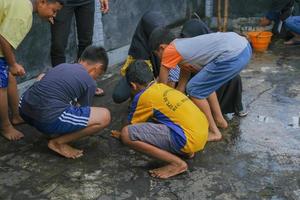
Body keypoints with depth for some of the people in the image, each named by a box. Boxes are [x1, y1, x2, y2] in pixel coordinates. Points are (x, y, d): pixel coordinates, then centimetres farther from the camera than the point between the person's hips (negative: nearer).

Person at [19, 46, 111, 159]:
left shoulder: (61, 66, 24)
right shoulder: (90, 82, 5)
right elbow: (83, 112, 18)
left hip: (25, 111, 8)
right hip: (48, 119, -8)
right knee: (104, 116, -2)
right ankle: (58, 142, 5)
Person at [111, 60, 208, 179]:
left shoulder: (143, 96, -3)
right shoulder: (163, 87, 19)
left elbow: (132, 125, 11)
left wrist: (121, 135, 33)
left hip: (189, 139, -9)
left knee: (127, 134, -12)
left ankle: (177, 163, -7)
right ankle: (186, 150, 16)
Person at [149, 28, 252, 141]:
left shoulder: (170, 50, 2)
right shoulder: (183, 46, 26)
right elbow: (181, 86, 33)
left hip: (234, 55, -10)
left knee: (194, 89, 3)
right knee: (205, 84, 27)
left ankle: (214, 132, 13)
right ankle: (219, 120, 37)